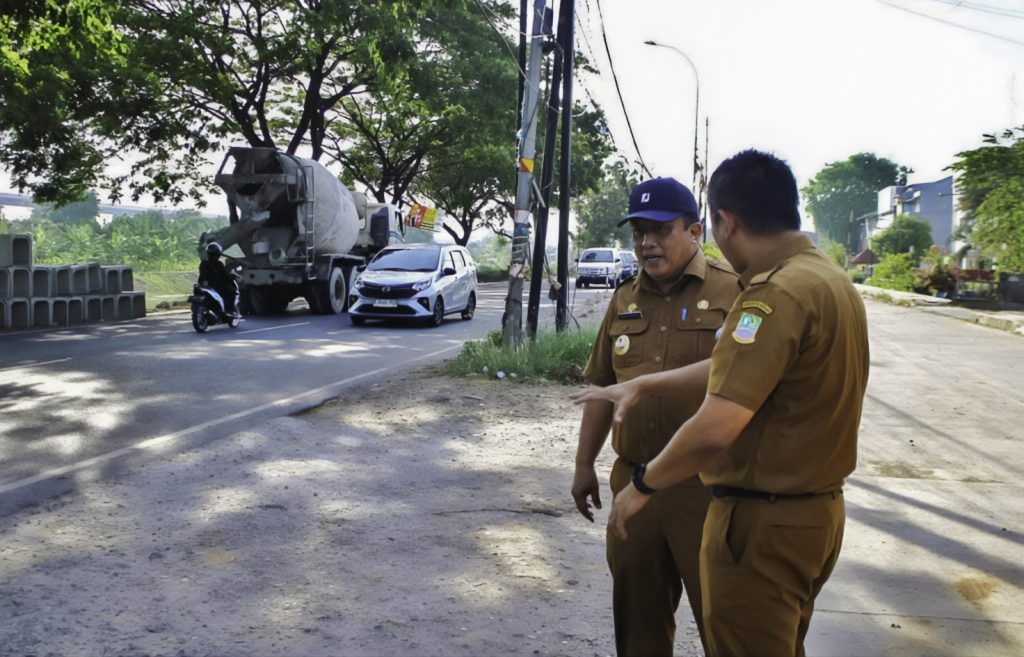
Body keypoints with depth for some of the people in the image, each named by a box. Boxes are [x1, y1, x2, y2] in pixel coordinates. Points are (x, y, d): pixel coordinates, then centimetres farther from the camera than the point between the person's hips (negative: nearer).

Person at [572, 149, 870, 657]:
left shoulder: (777, 294, -25)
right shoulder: (829, 278, 7)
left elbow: (714, 429, -30)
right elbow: (737, 368, 16)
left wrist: (642, 486, -14)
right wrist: (642, 385, 21)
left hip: (762, 521, -10)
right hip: (818, 512, 10)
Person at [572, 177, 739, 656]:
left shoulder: (733, 293, -6)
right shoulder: (625, 301, 11)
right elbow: (602, 387, 15)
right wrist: (584, 465, 15)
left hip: (708, 485, -5)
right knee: (637, 608, 16)